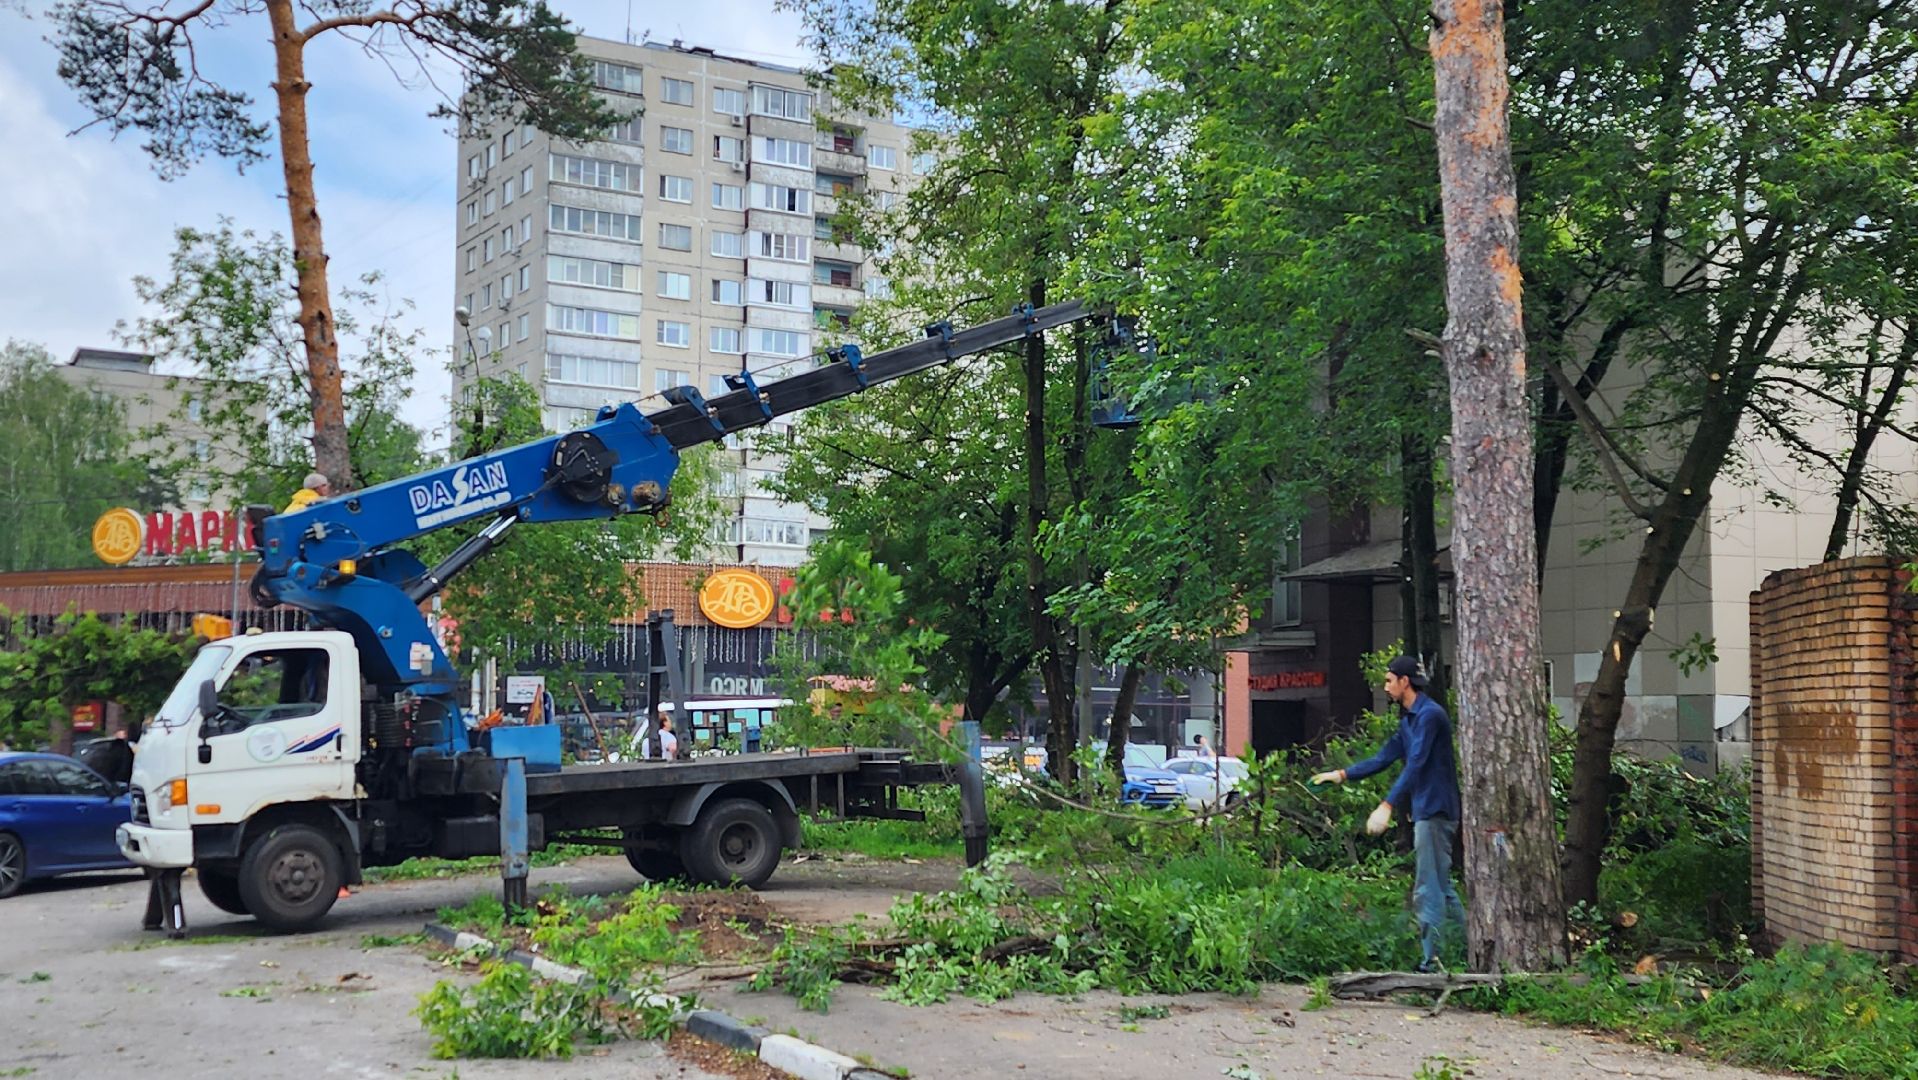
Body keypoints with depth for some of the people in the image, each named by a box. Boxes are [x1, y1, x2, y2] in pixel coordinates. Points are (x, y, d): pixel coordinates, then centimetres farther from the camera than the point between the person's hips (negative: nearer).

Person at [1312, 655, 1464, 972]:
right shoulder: (1408, 720, 17)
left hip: (1434, 810, -10)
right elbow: (1383, 758, 20)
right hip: (1426, 810, 10)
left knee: (1428, 889, -8)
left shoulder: (1430, 715, -15)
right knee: (1440, 886, 14)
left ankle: (1431, 959, -5)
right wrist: (1342, 774, 12)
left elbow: (1415, 765, -23)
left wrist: (1387, 806, -29)